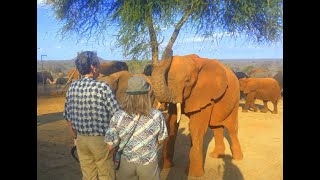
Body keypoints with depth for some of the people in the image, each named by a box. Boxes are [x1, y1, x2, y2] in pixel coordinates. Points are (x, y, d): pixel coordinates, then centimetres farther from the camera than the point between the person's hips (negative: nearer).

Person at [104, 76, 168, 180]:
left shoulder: (118, 117, -21)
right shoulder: (157, 116, -20)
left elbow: (110, 145, -13)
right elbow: (160, 140, -5)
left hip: (126, 163, 1)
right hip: (149, 163, 0)